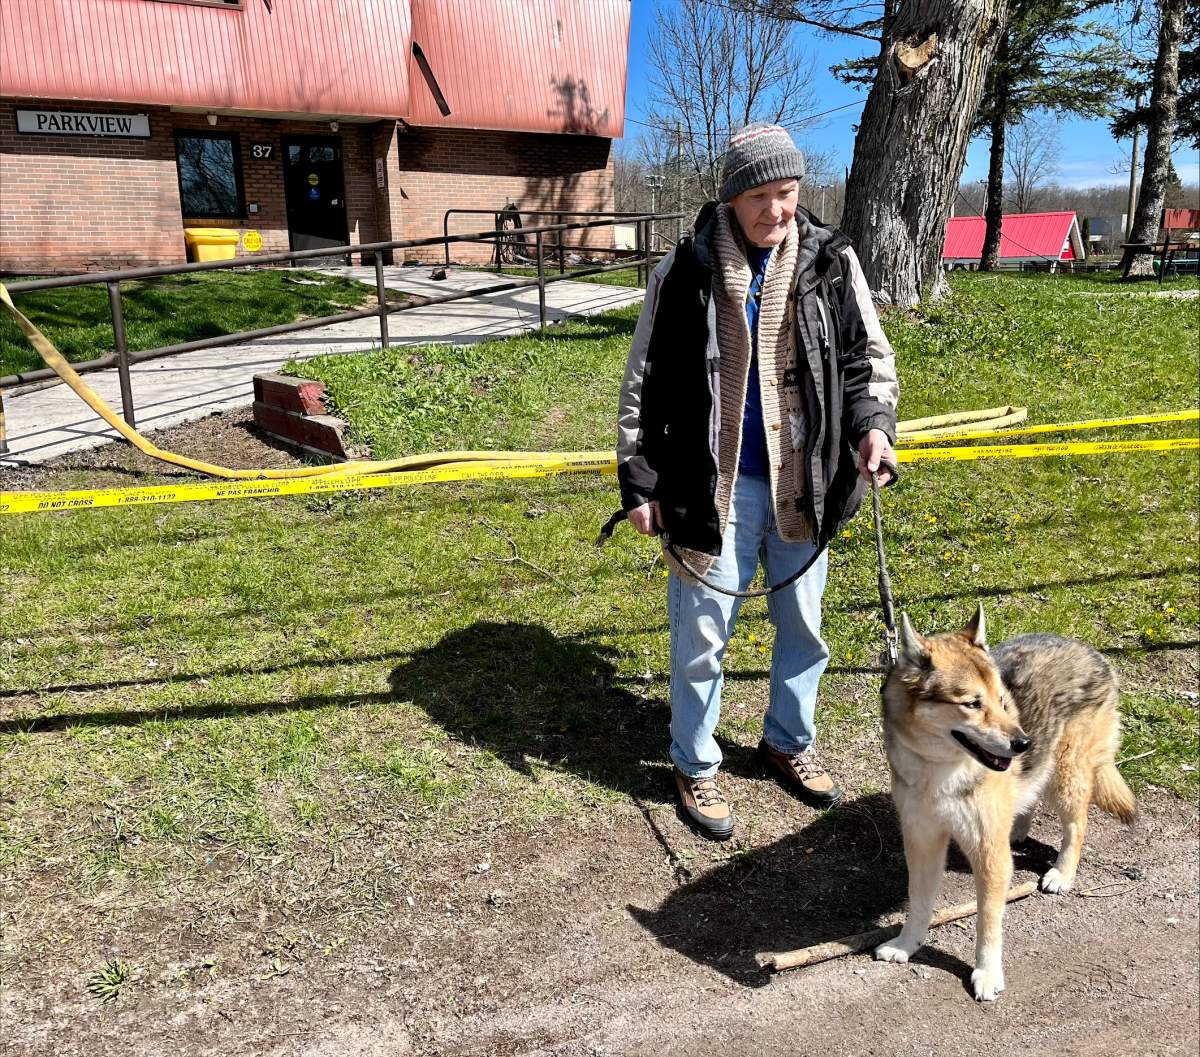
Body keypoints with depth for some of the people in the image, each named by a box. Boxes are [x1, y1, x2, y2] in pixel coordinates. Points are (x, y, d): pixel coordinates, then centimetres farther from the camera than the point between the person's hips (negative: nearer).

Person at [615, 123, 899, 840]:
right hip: (717, 486, -3)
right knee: (703, 635, 6)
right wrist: (639, 480, -1)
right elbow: (645, 382, 0)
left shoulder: (831, 261, 0)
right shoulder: (687, 270, -6)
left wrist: (874, 424, -13)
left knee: (803, 626, 17)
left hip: (806, 484, 3)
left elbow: (868, 355, 7)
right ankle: (696, 766, 28)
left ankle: (789, 742, 41)